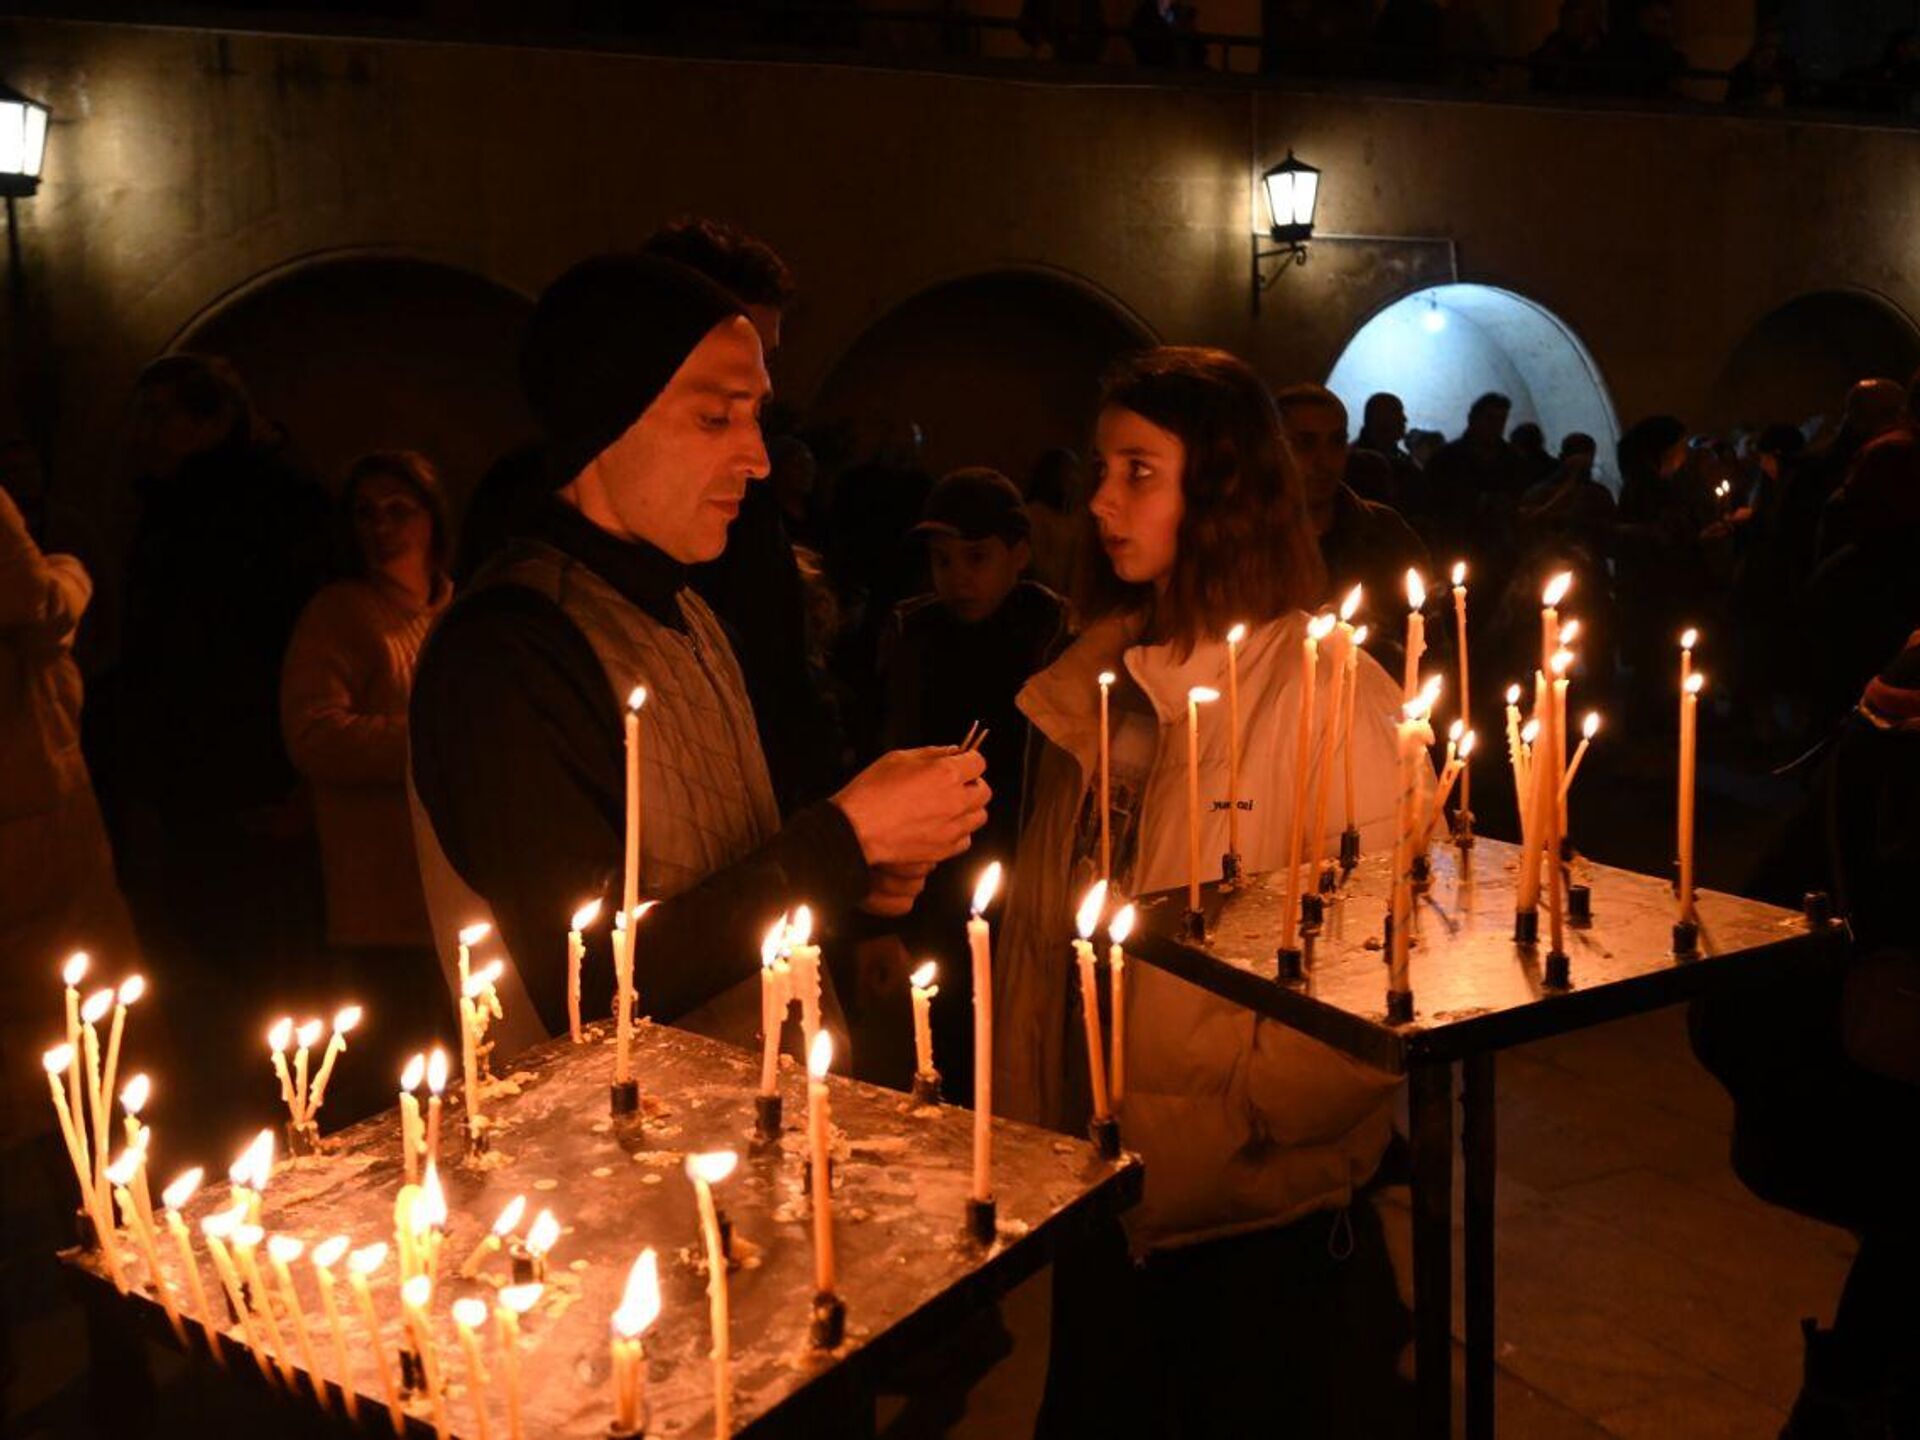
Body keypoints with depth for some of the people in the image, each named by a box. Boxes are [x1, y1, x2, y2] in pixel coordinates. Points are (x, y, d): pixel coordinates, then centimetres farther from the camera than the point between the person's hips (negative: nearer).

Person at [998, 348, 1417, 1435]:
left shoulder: (1328, 693, -16)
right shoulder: (1096, 681, 6)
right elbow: (1043, 925, 9)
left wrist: (1220, 1137, -22)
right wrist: (1024, 1130, 4)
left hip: (1257, 1217, -6)